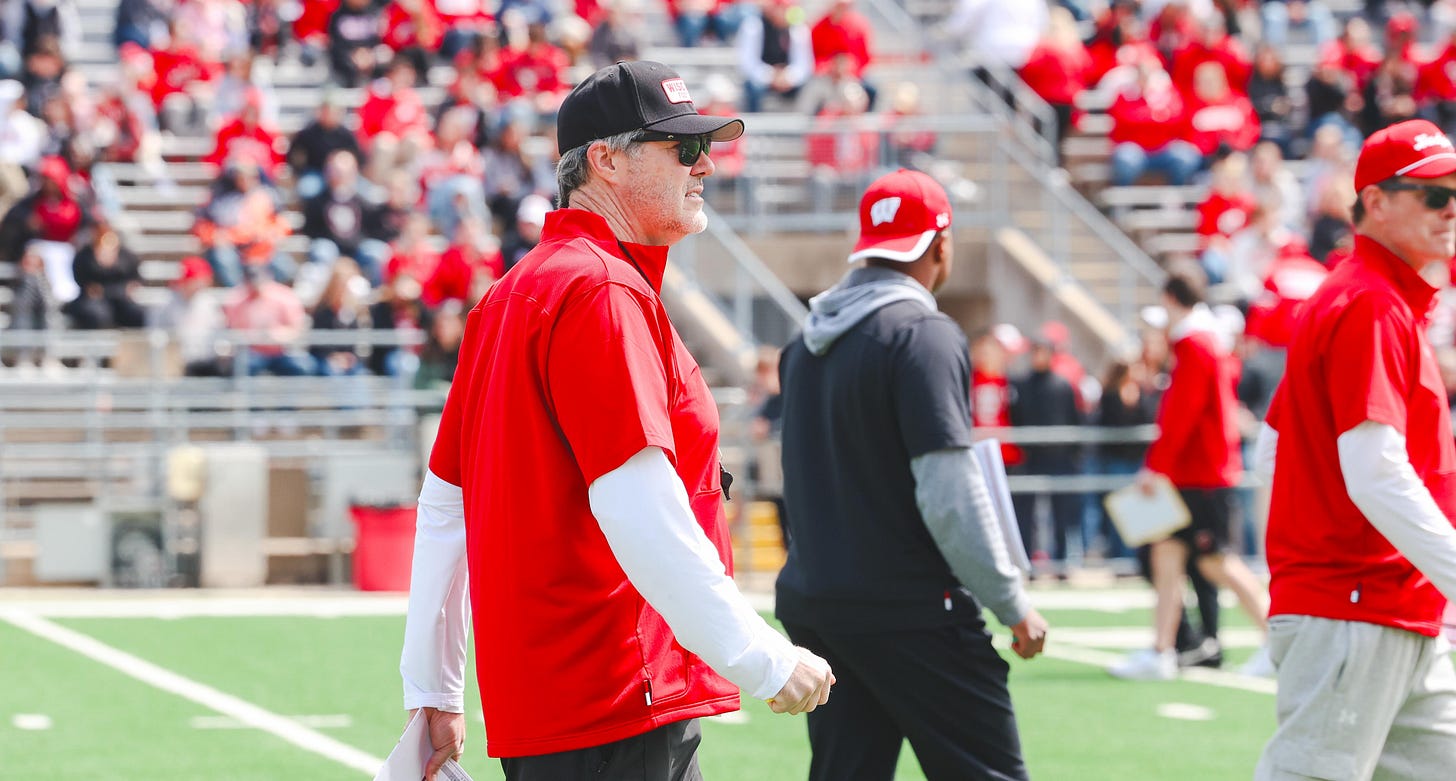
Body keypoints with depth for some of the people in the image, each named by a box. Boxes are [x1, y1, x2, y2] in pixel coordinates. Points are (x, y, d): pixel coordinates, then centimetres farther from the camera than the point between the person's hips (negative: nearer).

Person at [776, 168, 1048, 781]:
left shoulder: (807, 343, 13)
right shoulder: (923, 335, -12)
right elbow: (950, 494, -17)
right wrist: (1013, 604, -11)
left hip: (813, 606, 8)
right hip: (910, 613, -8)